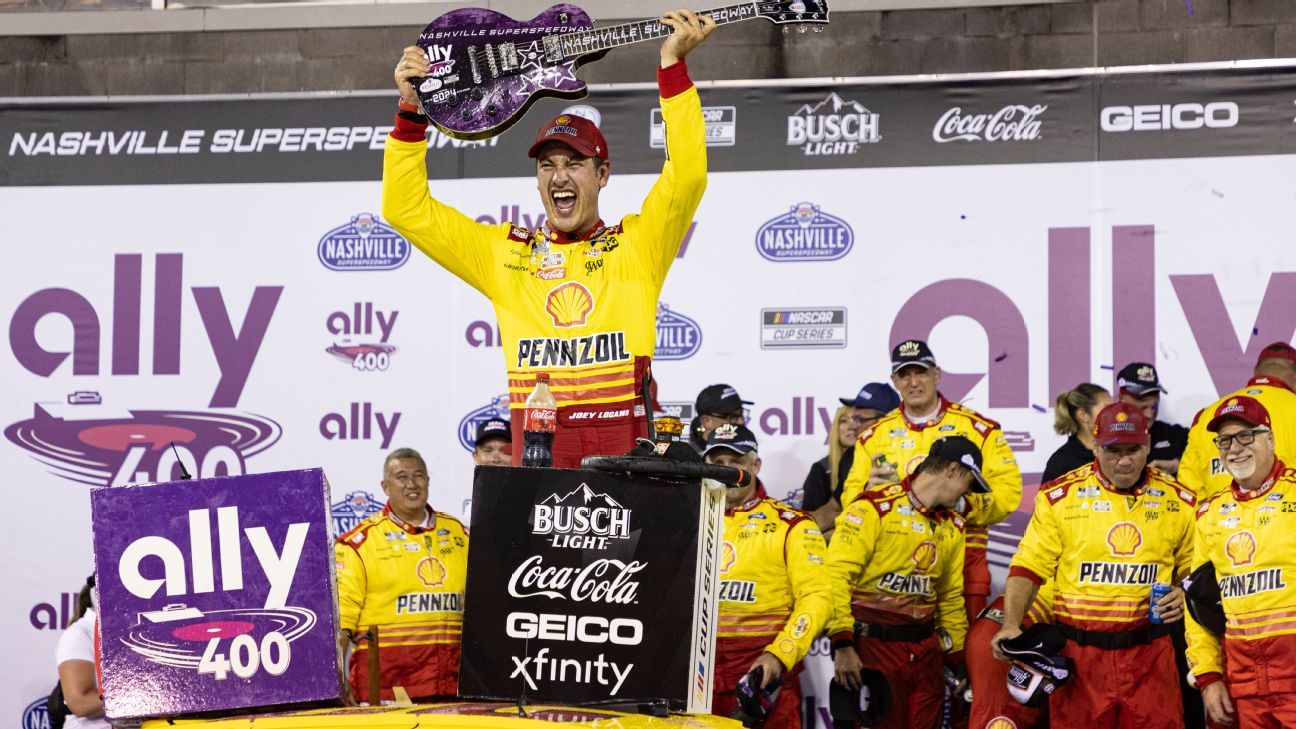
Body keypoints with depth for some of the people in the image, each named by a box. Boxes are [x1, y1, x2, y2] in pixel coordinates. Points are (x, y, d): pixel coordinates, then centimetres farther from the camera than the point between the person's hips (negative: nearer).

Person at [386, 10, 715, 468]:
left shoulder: (636, 246, 12)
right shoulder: (504, 253, 18)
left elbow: (687, 176, -1)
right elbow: (406, 209, 18)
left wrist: (672, 65, -5)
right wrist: (411, 113, 10)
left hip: (622, 445, -1)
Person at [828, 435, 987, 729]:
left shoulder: (952, 527, 14)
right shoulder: (874, 507, -10)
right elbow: (836, 575, -15)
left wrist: (958, 657, 19)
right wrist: (842, 645, -20)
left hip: (926, 649, 7)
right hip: (874, 646, -7)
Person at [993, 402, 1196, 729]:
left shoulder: (1179, 501, 6)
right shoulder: (1059, 497, 0)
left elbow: (1194, 568, 18)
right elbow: (1028, 568, 2)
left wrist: (1185, 594, -3)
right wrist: (1011, 625, -11)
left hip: (1149, 651, 1)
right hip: (1078, 650, -1)